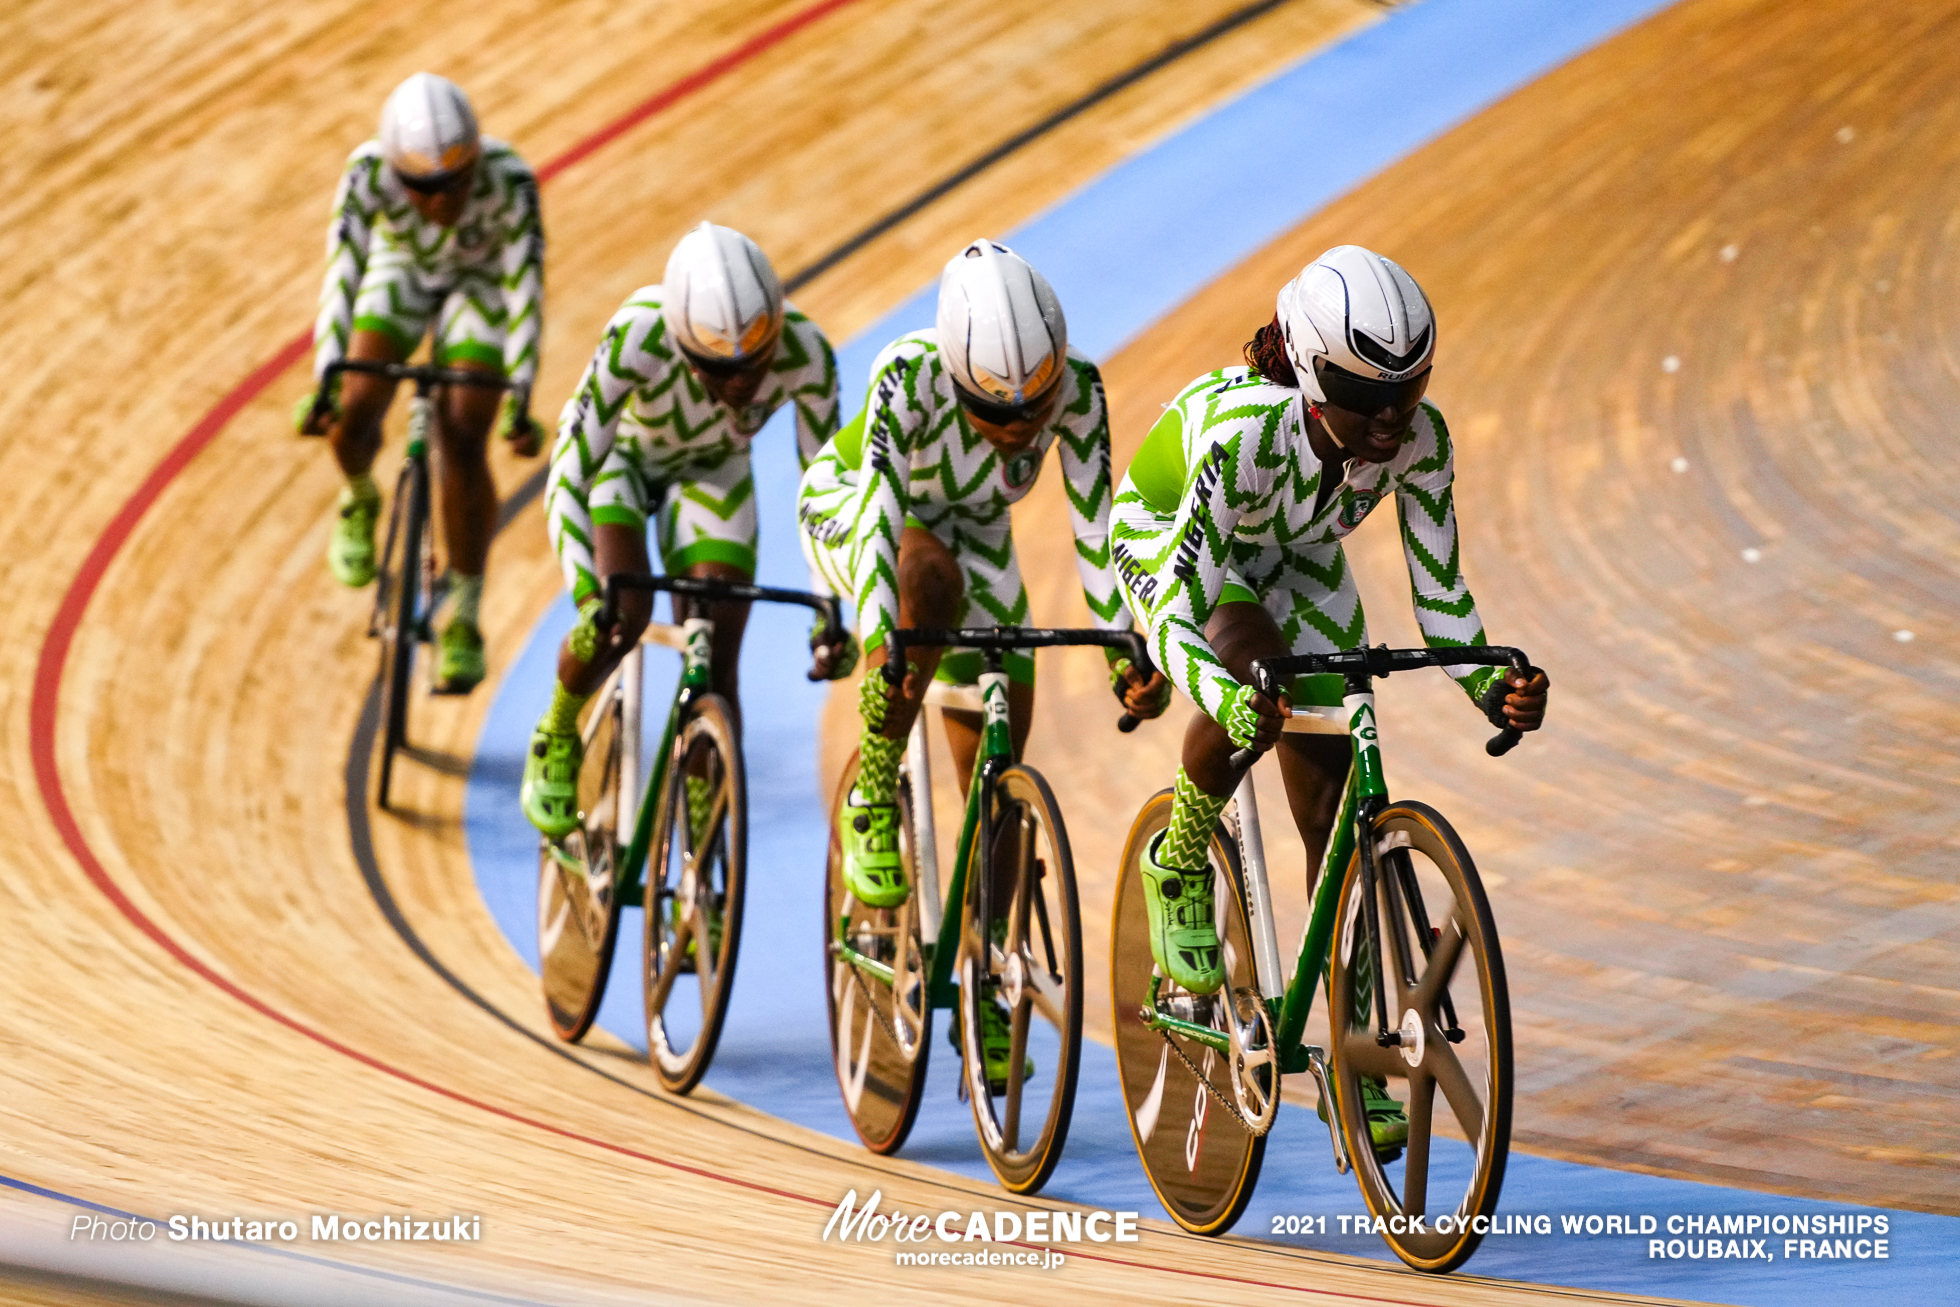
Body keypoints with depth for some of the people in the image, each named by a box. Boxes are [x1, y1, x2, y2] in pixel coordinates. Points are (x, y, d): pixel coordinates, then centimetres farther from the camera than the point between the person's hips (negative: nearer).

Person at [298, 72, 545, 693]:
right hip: (401, 269, 1)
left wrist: (520, 398, -37)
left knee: (462, 442, -13)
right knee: (355, 410, -17)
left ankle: (463, 619, -1)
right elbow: (342, 275, -35)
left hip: (480, 280, -1)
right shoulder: (370, 173, -34)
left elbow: (525, 289, -33)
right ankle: (360, 501, 19)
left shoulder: (509, 180, -36)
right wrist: (323, 380, -42)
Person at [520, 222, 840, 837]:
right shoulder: (639, 336, -41)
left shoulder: (804, 354, -34)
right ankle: (556, 743, 6)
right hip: (613, 458, -2)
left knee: (715, 671, -9)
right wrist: (588, 594, -45)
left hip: (710, 475, 2)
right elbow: (575, 464, -37)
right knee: (619, 614, -24)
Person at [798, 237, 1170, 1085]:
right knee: (931, 577, -40)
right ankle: (871, 801, -24)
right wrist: (881, 649, -55)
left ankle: (985, 991, 14)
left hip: (972, 534, 4)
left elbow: (1094, 525, -26)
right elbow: (882, 513, -44)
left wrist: (1124, 650, -34)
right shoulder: (908, 374, -38)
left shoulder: (1075, 389, -29)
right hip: (849, 511, -3)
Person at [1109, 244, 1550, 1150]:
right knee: (1258, 664, -35)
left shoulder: (1418, 441, -28)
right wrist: (1231, 702, -56)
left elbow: (1440, 598, -18)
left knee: (1333, 802, -5)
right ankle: (1180, 869, -9)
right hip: (1170, 538, -4)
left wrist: (1493, 687, -36)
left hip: (1293, 555, 4)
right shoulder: (1240, 434, -41)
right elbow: (1176, 618, -39)